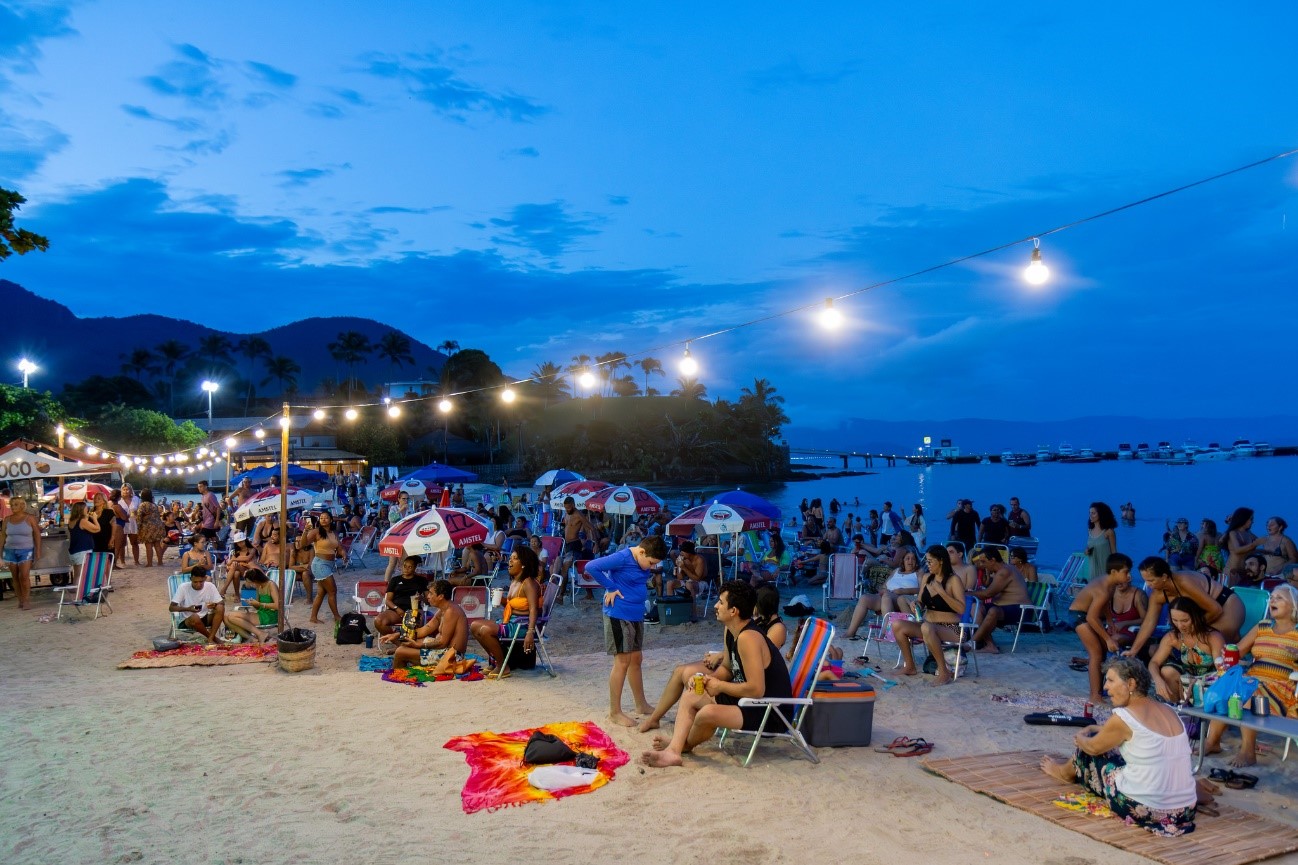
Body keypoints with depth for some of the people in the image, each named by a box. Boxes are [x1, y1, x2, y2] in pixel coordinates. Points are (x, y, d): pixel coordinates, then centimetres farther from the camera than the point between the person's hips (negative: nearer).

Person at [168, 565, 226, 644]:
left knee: (220, 608, -27)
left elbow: (222, 603, -5)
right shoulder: (183, 587, -14)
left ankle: (211, 639, -23)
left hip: (206, 618, 2)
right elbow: (171, 608, -12)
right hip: (189, 620, -2)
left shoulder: (210, 586, -8)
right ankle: (214, 639, -14)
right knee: (195, 617, -38)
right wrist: (188, 609, -29)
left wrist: (214, 605, -29)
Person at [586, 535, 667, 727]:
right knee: (622, 662, -5)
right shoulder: (622, 558, -20)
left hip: (636, 615, 9)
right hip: (619, 615, -9)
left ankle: (641, 704, 30)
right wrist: (611, 588, -19)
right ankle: (615, 712, 4)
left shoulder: (643, 562, 6)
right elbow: (591, 567, -24)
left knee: (636, 659, 17)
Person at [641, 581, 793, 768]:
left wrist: (719, 686, -17)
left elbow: (756, 689, -31)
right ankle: (673, 751, -8)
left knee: (707, 713, -30)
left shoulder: (748, 638, -27)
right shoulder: (730, 631, 3)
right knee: (690, 698, 11)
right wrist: (709, 679, -3)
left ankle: (685, 745, 4)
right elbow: (727, 667, 19)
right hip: (746, 700, 11)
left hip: (770, 712, -11)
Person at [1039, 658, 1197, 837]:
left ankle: (1066, 772, 49)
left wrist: (1080, 738, 24)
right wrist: (1096, 729, 29)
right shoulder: (1169, 711, 6)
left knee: (1089, 752, 16)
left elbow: (1094, 747, 3)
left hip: (1145, 810, -6)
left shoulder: (1123, 717, -15)